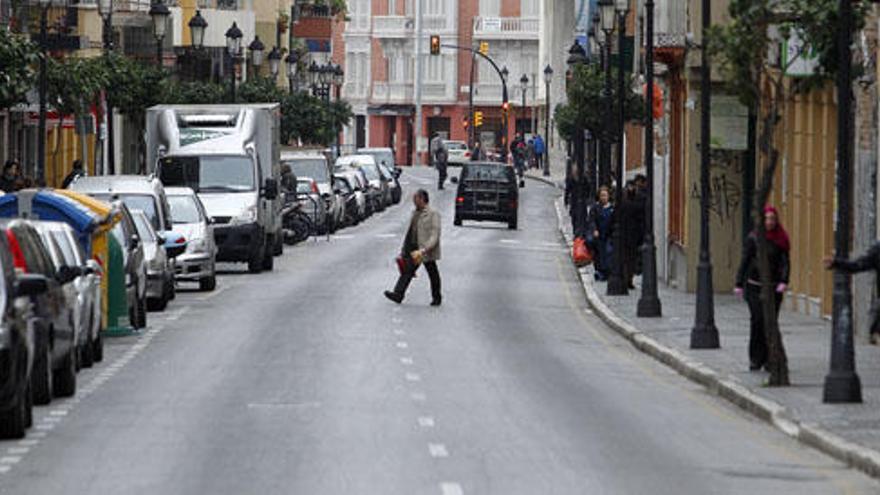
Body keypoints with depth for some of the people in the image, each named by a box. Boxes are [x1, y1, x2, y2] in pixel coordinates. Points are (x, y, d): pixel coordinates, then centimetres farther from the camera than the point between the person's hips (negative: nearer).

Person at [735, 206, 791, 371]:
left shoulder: (780, 240, 5)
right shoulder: (753, 238, 0)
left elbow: (784, 262, 0)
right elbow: (744, 261, 3)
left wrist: (784, 282, -15)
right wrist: (739, 284, -1)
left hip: (774, 287, 2)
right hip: (754, 287, -2)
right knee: (757, 319, -13)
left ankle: (768, 359, 11)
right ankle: (755, 359, -5)